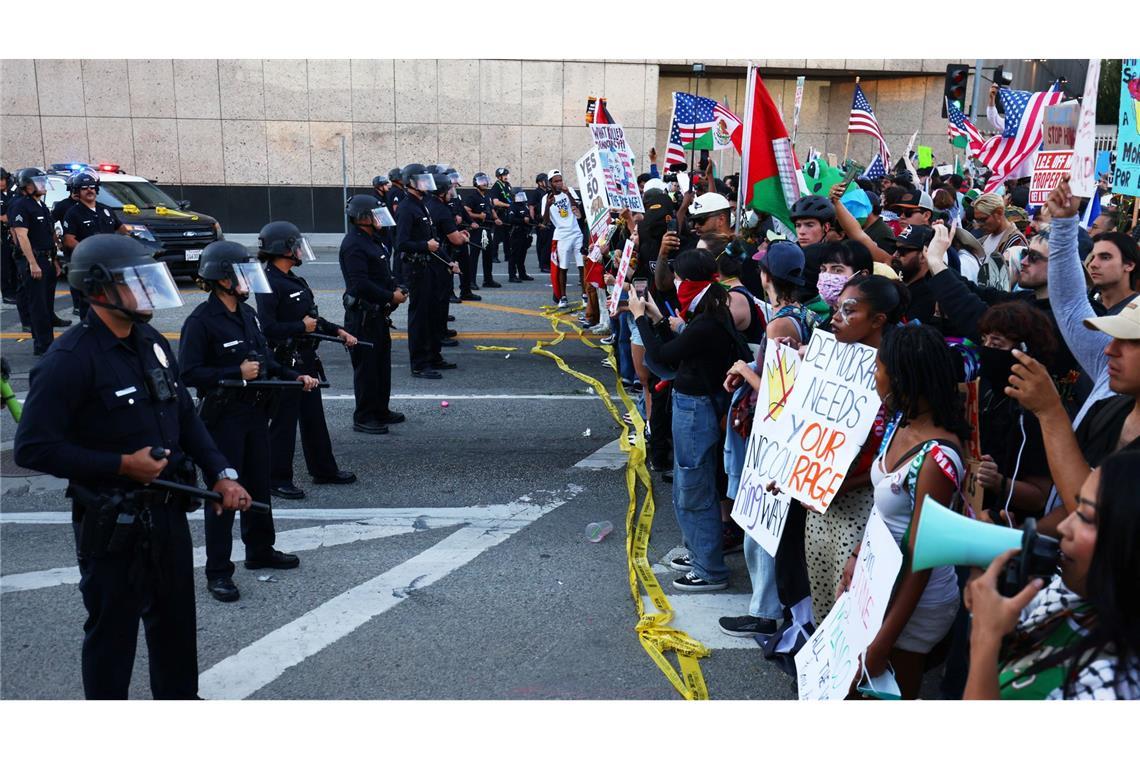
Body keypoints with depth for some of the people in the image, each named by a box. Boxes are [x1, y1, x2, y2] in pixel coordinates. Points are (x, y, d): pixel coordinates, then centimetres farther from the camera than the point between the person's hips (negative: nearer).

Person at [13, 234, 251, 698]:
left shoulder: (152, 343, 6)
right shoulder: (70, 360, -19)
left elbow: (186, 417, 12)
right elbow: (32, 448, -20)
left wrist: (220, 474, 2)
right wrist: (122, 465, -22)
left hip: (168, 511, 7)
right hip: (112, 523, -7)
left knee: (176, 619, 20)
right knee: (113, 630, 10)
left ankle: (179, 696, 41)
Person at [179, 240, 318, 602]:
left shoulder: (247, 314, 9)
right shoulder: (201, 321, -16)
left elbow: (265, 361, 17)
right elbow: (189, 373, -20)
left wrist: (295, 378, 4)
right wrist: (236, 373, -23)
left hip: (255, 412, 8)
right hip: (223, 417, -8)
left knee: (258, 484, 18)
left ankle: (260, 550, 36)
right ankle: (217, 572, 10)